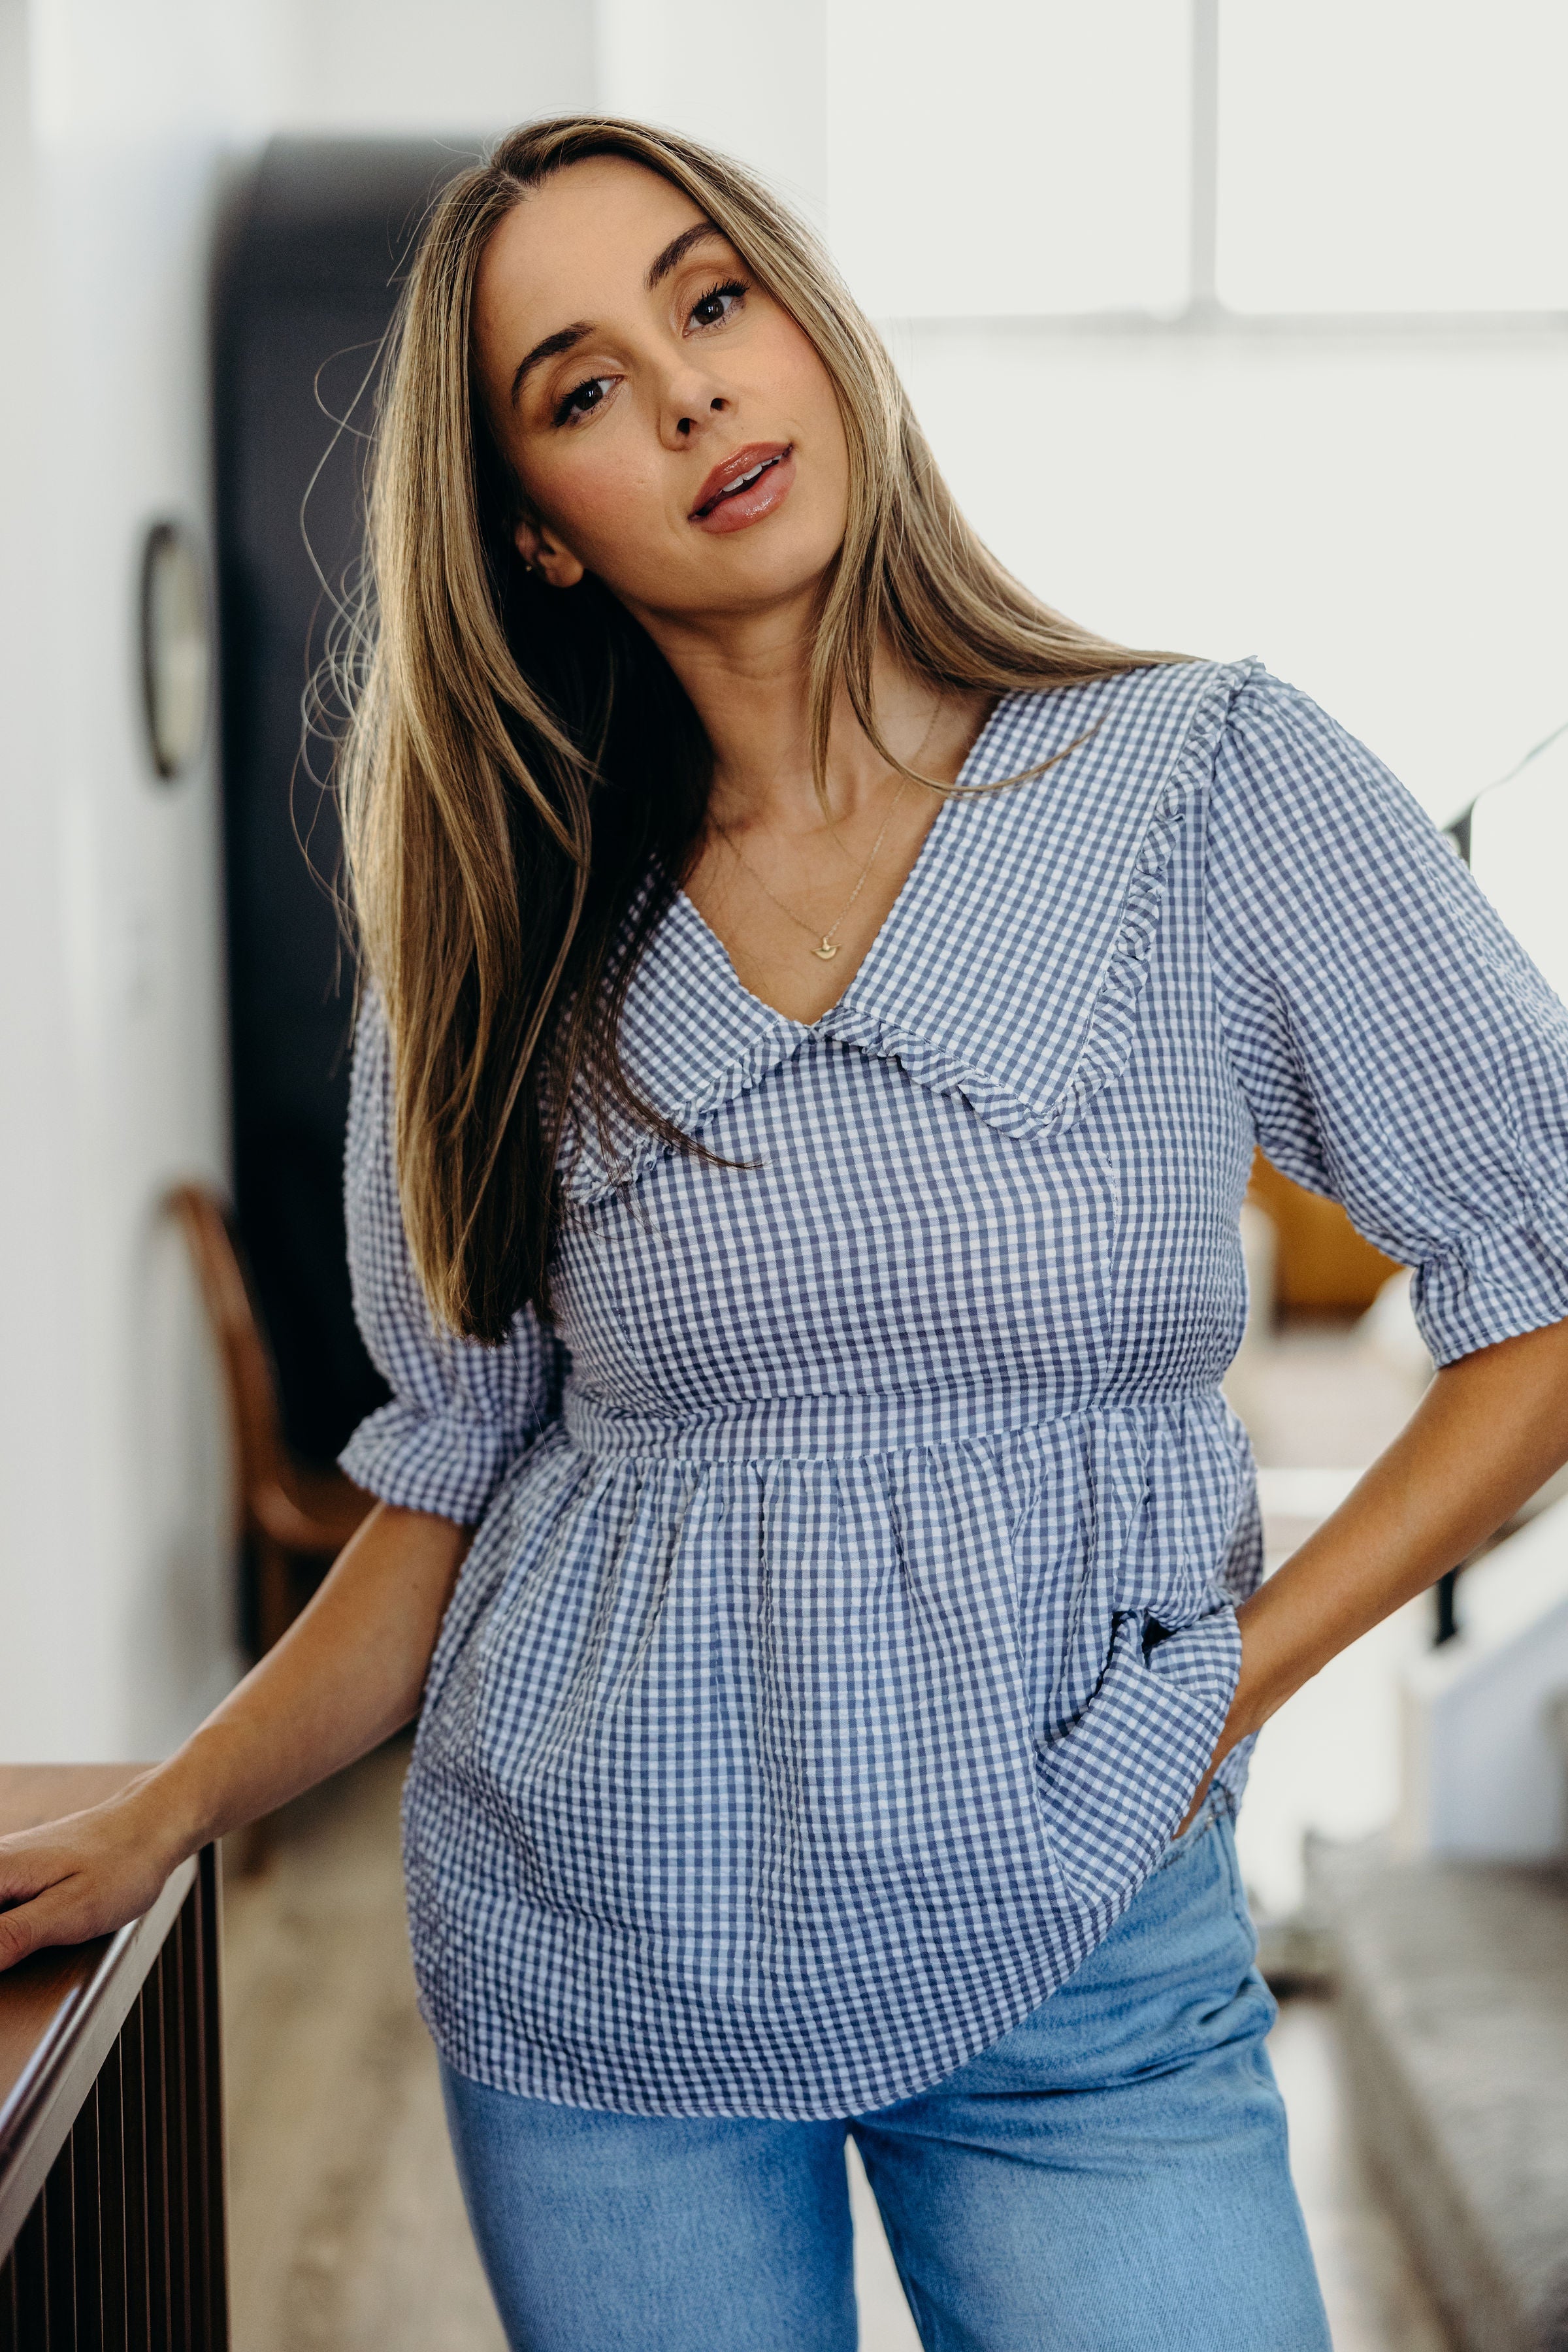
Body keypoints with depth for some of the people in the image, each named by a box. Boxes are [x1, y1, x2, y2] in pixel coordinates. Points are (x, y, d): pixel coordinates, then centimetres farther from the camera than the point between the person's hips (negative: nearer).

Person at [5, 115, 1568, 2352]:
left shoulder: (1217, 783, -8)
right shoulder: (520, 931, 0)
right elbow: (460, 1481, 6)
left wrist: (1256, 1656, -9)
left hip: (1081, 1957, -1)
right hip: (590, 1971, 2)